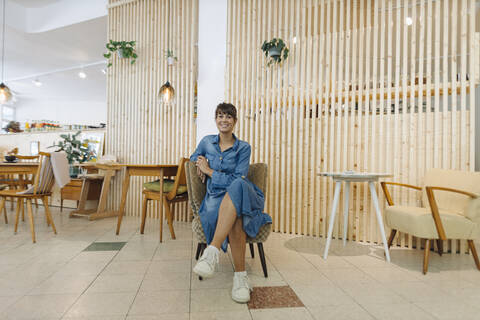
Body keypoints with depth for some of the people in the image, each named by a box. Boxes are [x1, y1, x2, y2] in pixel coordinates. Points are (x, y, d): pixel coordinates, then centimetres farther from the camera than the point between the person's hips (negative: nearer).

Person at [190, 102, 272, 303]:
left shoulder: (243, 148, 2)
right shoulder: (207, 142, 12)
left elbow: (238, 179, -9)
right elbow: (193, 158, 33)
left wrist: (209, 170, -6)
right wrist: (199, 164, 8)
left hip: (243, 196, -1)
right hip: (216, 196, 1)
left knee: (236, 186, -41)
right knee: (235, 218, -37)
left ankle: (213, 250, -47)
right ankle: (240, 275, -31)